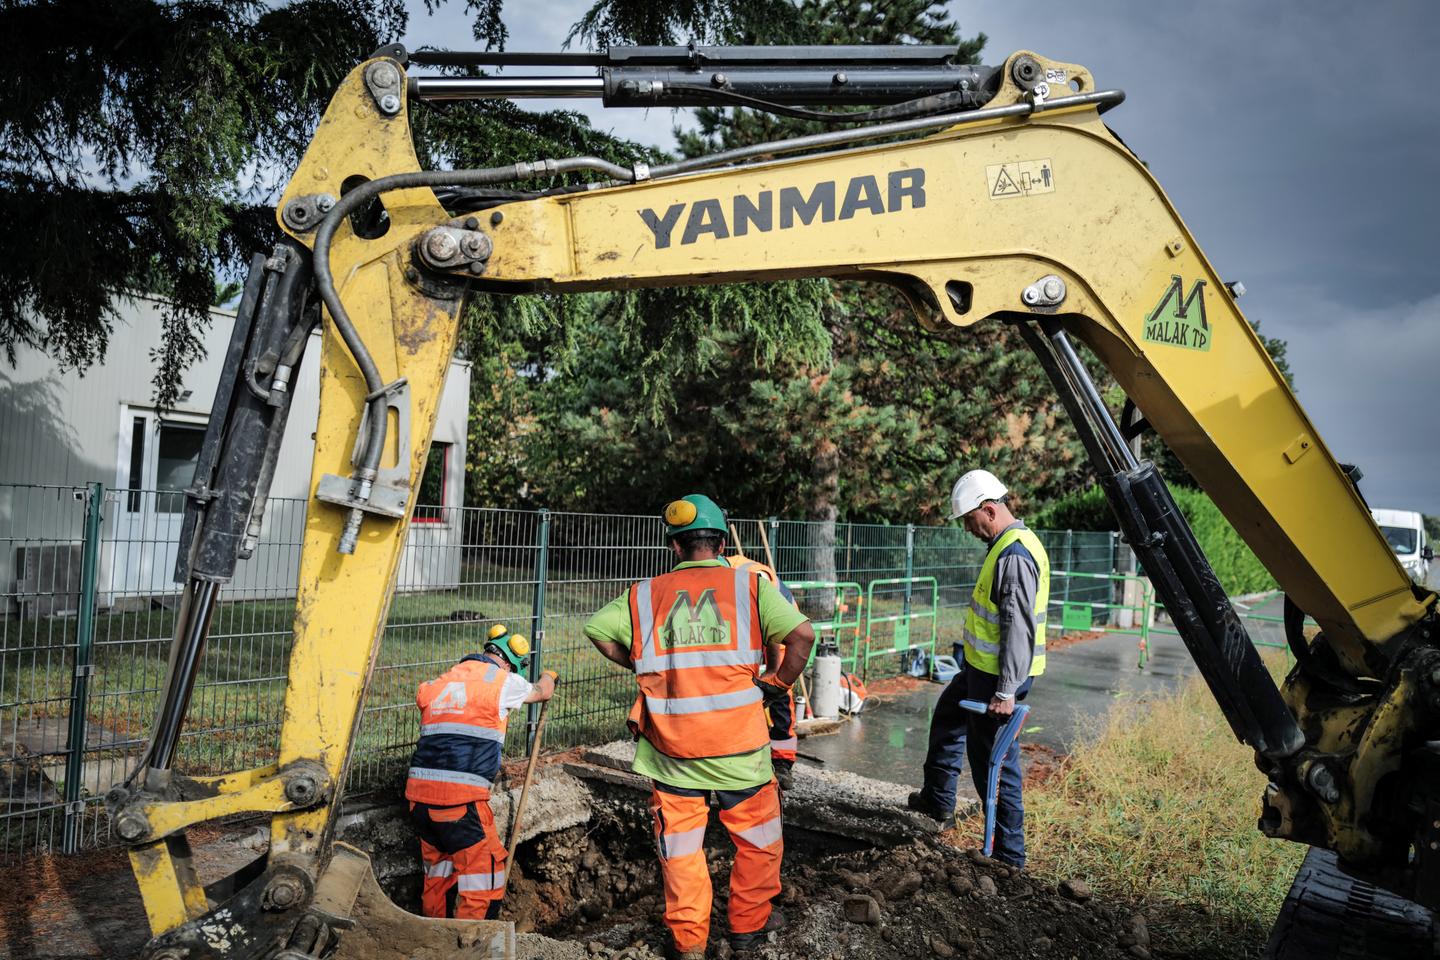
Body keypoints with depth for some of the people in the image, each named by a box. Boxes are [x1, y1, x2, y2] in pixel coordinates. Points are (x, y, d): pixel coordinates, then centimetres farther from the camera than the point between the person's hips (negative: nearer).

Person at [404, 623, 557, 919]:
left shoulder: (440, 682, 14)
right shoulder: (503, 680, 1)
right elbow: (543, 692, 20)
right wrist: (549, 676, 45)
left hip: (419, 790, 7)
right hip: (460, 795, -7)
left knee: (438, 868, 24)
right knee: (484, 872, 4)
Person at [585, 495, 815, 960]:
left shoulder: (646, 595, 3)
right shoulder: (750, 585, -2)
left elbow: (596, 629, 2)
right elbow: (802, 634, -13)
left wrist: (644, 667, 12)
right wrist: (776, 685, 2)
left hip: (671, 748, 1)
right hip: (738, 746, -1)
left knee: (680, 844, 15)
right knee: (758, 839, 20)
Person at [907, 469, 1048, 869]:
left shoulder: (1016, 555, -24)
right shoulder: (1004, 545, 10)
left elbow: (1019, 628, -28)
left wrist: (1006, 691, -27)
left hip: (999, 675, -11)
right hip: (981, 667, 11)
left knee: (994, 760, -2)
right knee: (948, 716, 29)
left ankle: (1009, 854, 10)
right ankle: (937, 799, 44)